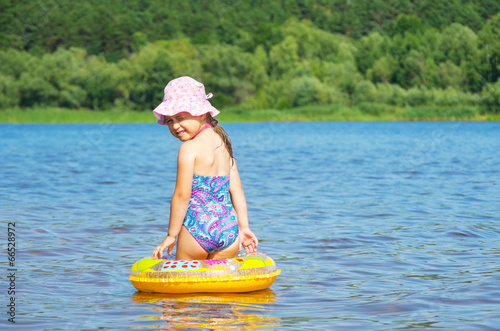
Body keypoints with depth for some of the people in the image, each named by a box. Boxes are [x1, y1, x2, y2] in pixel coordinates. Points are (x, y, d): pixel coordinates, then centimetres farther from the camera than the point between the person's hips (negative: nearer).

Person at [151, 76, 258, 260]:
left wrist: (171, 235, -5)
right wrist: (243, 227, 13)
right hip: (228, 229, 6)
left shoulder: (189, 148, -10)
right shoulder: (223, 144, 11)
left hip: (197, 229, -6)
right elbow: (237, 190, 10)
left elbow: (182, 196, -12)